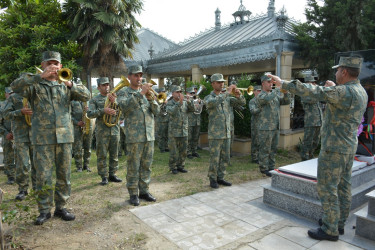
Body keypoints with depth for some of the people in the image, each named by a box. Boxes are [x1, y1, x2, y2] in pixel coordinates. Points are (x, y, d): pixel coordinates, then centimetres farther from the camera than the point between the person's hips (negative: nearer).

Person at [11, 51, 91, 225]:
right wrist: (40, 76, -21)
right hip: (42, 137, -2)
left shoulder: (66, 84, 12)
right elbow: (15, 86, -13)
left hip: (64, 136, 2)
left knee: (64, 175, 7)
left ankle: (61, 207, 21)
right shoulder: (35, 84, 6)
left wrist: (70, 84, -15)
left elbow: (86, 96, 0)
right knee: (43, 176, 2)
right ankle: (44, 210, 16)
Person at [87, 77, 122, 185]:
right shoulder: (94, 100, 6)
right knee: (102, 155, -1)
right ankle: (104, 177, 7)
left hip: (115, 129, 3)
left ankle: (112, 174, 19)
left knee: (114, 154, 8)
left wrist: (114, 102, -14)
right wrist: (103, 110, -20)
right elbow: (90, 114, -7)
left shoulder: (114, 98, 15)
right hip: (102, 131, -3)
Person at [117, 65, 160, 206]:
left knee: (146, 166, 10)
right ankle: (133, 194, 14)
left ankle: (144, 191, 22)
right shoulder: (124, 93, 3)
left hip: (149, 135, 4)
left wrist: (150, 98, -12)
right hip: (134, 136, -4)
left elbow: (157, 111, 5)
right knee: (133, 167, 2)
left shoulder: (147, 92, 15)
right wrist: (141, 93, -23)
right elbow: (124, 105, -20)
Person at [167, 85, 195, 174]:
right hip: (174, 131, -4)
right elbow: (171, 112, -23)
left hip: (184, 131, 4)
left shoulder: (185, 102, 8)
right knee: (174, 151, 2)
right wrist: (179, 102, -30)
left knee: (184, 150, 10)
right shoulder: (170, 103, -4)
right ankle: (173, 167, 16)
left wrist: (189, 101, -19)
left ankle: (180, 166, 24)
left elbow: (192, 109, -3)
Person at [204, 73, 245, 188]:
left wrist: (238, 95, -17)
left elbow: (242, 102, 6)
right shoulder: (208, 98, -5)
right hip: (215, 134, -5)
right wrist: (227, 92, -28)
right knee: (215, 159, 0)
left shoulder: (227, 98, 11)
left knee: (225, 158, 11)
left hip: (226, 134, 5)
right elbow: (212, 103, -29)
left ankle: (220, 178, 25)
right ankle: (212, 179, 16)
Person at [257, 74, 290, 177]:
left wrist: (285, 92, -7)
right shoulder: (260, 96, -7)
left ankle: (271, 167, 24)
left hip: (276, 127, 7)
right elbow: (268, 99, -28)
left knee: (273, 149, 13)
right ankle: (264, 168, 9)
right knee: (265, 149, -1)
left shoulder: (275, 95, 15)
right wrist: (279, 89, -24)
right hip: (265, 128, -7)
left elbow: (286, 101, 10)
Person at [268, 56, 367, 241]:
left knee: (327, 188, 0)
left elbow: (312, 92, -23)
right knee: (343, 187, 16)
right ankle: (339, 222, 30)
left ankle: (330, 230, 9)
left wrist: (283, 83, -16)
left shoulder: (343, 92, -21)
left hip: (334, 147, -10)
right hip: (349, 146, 10)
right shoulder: (361, 92, 8)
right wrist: (335, 88, 18)